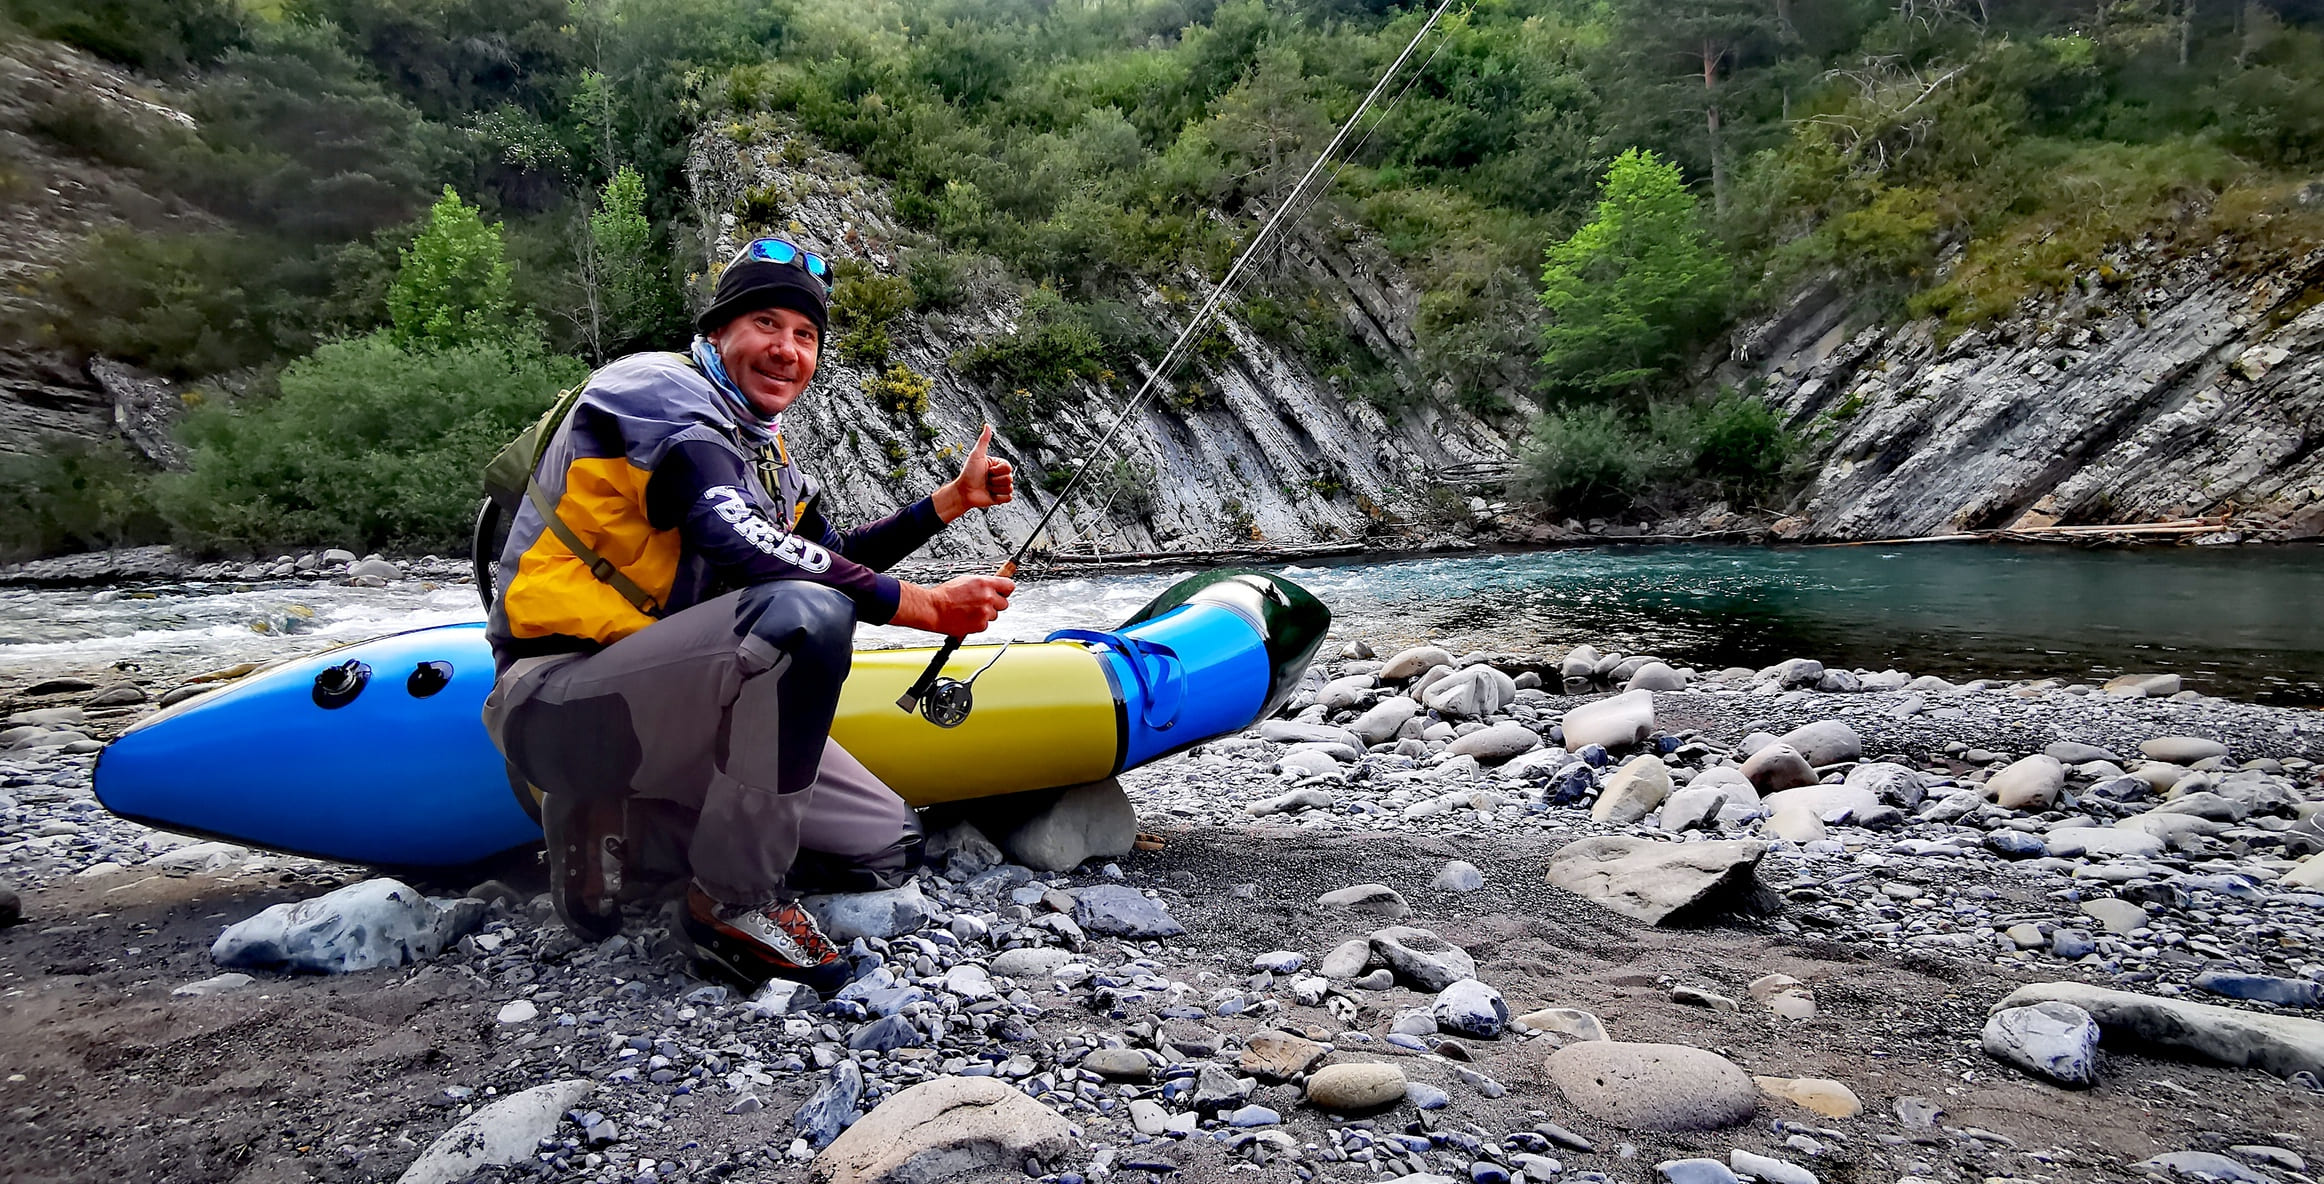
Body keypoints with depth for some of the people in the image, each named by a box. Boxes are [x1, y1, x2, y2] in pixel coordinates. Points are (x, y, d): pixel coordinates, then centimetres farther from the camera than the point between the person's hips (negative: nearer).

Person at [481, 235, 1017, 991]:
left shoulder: (765, 452, 16)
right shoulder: (661, 389, -11)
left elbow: (832, 562, 26)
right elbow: (735, 543, -28)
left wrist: (952, 500, 18)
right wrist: (923, 605, -27)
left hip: (659, 701, 9)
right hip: (557, 703, -9)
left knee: (887, 847, 5)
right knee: (802, 614, -35)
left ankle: (611, 805, 11)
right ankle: (734, 903, -18)